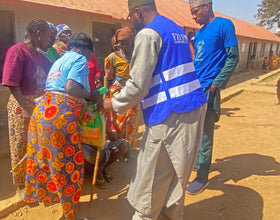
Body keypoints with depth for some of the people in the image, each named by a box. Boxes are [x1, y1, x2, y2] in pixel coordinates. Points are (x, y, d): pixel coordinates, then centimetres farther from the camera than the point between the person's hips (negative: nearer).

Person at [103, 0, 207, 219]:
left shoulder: (147, 34, -11)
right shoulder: (178, 30, 17)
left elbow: (138, 86, -15)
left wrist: (113, 104, 0)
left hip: (170, 115, -9)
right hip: (194, 106, 9)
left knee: (153, 174, 6)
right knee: (176, 168, 21)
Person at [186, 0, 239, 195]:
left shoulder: (224, 25, -4)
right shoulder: (199, 33, 17)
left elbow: (233, 58, -9)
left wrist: (215, 85, -14)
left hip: (208, 90, -7)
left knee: (204, 134, 0)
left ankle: (202, 178, 14)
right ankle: (195, 162, 33)